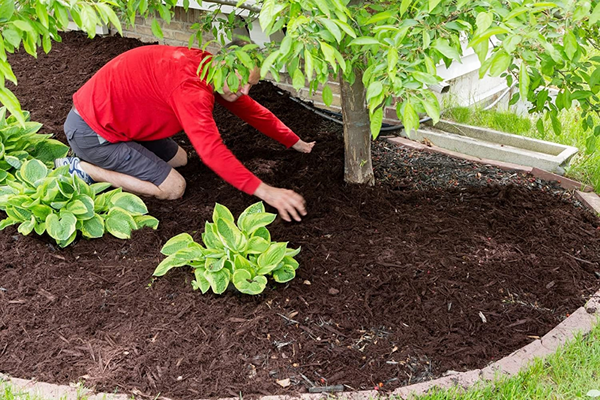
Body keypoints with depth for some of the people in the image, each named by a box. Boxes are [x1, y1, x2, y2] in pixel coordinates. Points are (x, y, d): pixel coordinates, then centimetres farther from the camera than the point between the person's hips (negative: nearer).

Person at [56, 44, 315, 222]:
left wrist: (296, 143, 14)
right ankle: (83, 170, -5)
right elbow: (212, 151, -37)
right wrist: (265, 192, -38)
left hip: (108, 114, 10)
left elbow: (250, 109, 12)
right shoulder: (190, 85, -29)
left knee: (178, 159, 19)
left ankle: (99, 159, 16)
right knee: (173, 187, -9)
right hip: (90, 130, -10)